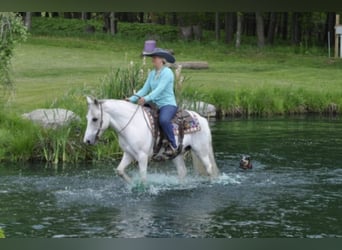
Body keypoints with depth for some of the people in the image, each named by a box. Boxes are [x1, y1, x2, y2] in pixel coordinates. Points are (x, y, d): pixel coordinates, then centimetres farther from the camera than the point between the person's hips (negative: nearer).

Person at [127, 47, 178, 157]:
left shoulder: (167, 72, -10)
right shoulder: (152, 74, 15)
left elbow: (160, 89, -21)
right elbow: (145, 89, 10)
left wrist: (146, 98, -34)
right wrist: (132, 99, -4)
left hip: (168, 104, -9)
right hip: (155, 105, 9)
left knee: (163, 120, -39)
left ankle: (173, 145, -26)